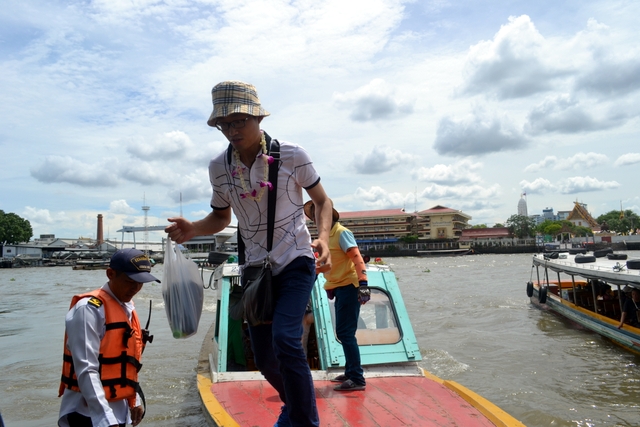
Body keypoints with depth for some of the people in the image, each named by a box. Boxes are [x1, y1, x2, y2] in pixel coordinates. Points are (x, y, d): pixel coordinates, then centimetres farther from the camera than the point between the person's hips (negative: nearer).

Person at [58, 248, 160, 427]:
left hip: (118, 409, 8)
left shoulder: (127, 308, 8)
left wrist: (135, 400, 16)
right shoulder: (90, 308, -17)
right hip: (89, 413, -8)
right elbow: (86, 370, -22)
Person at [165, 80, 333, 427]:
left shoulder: (292, 155, -11)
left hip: (295, 260, -4)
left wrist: (323, 238, -19)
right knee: (264, 357, 10)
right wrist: (192, 229, -9)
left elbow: (322, 201, 0)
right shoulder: (218, 167, -1)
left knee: (285, 339, -23)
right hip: (255, 266, 4)